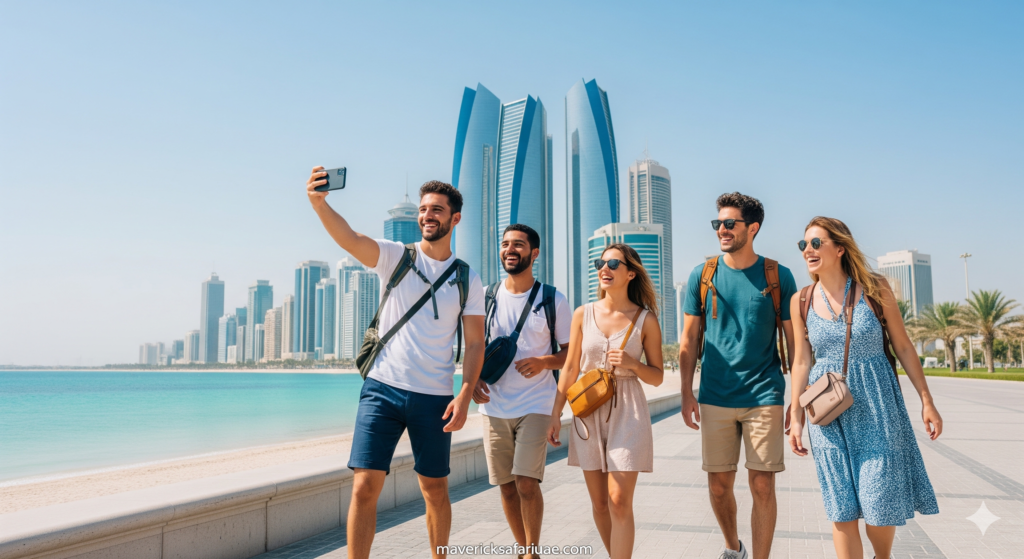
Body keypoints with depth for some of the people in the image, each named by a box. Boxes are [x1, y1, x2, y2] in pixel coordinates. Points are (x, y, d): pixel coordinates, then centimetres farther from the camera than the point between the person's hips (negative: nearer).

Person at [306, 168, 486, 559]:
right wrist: (319, 203, -36)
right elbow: (350, 239, -18)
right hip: (382, 389, -1)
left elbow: (475, 343, 4)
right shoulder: (395, 257, 2)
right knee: (365, 487, -7)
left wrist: (465, 396, -8)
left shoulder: (467, 280, 5)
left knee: (435, 490, 13)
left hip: (434, 398, 1)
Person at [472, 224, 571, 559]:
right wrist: (473, 378, -4)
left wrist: (544, 361, -17)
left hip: (536, 405, -3)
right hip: (494, 406, 3)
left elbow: (572, 353, 3)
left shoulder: (553, 301, 0)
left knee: (526, 483, -12)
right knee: (507, 486, 8)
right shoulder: (486, 297, 7)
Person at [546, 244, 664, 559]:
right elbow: (570, 369, 7)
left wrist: (632, 363, -16)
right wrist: (556, 414, 4)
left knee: (619, 502, -7)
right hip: (588, 412, 3)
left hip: (627, 412, -2)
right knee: (599, 503, 10)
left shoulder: (645, 320, -2)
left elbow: (657, 377, 3)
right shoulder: (583, 314, 3)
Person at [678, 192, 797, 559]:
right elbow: (689, 339, 7)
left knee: (762, 486, 1)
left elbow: (794, 340, 3)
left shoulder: (778, 277, -1)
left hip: (764, 396, -1)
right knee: (718, 485, 10)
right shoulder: (702, 276, 3)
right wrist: (687, 393, 2)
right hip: (715, 398, 2)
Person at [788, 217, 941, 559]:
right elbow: (801, 361, 4)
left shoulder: (875, 289, -5)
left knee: (880, 504, 4)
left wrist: (927, 401, 1)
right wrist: (796, 417, 3)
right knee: (842, 508, 4)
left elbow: (903, 347, 2)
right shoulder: (801, 301, 0)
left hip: (876, 405, -1)